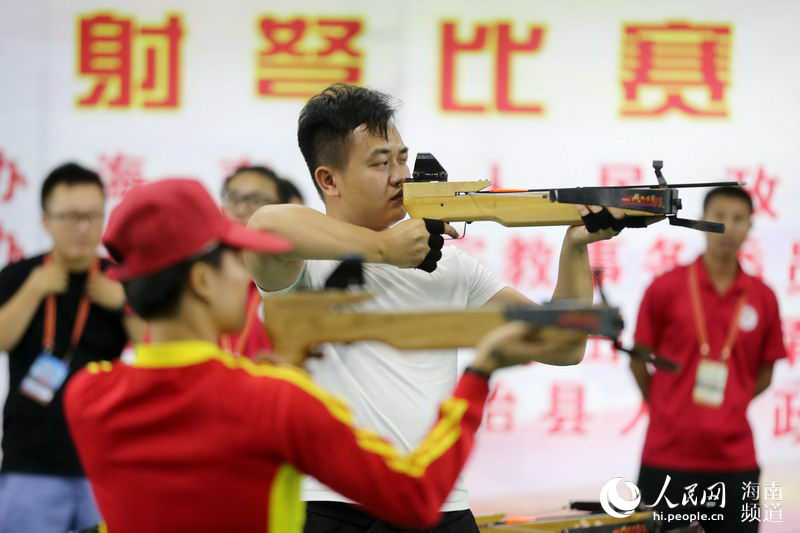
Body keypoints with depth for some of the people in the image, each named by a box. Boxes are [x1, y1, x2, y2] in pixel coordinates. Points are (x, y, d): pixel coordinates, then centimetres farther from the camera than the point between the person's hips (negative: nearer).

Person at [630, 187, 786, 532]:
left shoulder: (763, 298, 4)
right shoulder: (665, 289, -2)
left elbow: (764, 373, 13)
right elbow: (638, 360, 6)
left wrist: (729, 411, 6)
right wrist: (666, 412, 8)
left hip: (734, 458, 2)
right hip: (667, 457, -2)